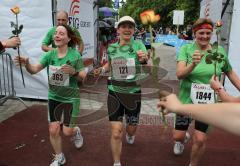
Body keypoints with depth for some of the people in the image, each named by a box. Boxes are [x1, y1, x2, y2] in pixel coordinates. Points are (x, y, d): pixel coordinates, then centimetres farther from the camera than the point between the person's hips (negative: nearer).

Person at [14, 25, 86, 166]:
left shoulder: (75, 55, -15)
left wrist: (73, 71, -30)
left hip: (71, 98, -3)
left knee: (67, 131, 4)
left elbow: (83, 76, -11)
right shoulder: (50, 55, -6)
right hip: (54, 97, 3)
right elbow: (34, 70, -13)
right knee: (53, 130, 7)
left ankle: (76, 131, 43)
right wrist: (26, 63, -34)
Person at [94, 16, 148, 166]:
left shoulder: (138, 45, -8)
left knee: (131, 129, 17)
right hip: (115, 93, 1)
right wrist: (102, 69, -2)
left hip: (133, 93, 0)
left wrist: (144, 59, -45)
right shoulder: (111, 48, 0)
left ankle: (130, 135, 57)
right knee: (116, 133, -2)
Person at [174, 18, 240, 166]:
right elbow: (179, 74, -23)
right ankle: (183, 139, 49)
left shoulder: (219, 52, -4)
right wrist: (193, 64, -42)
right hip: (186, 100, -1)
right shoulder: (186, 49, -11)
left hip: (207, 103, 1)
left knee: (200, 139, 1)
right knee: (178, 136, 10)